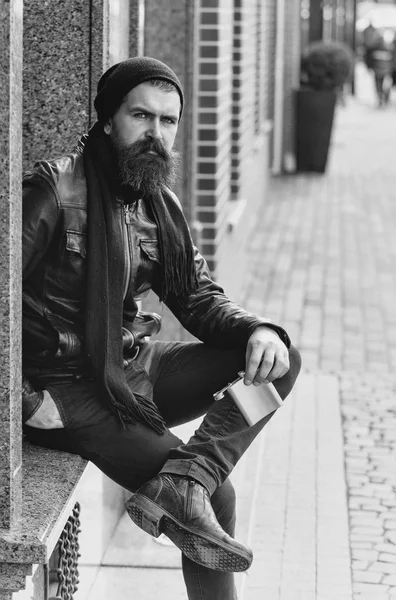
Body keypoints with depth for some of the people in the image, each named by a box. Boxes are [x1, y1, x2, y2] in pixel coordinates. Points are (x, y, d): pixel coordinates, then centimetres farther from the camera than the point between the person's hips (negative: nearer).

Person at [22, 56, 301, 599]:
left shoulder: (159, 204, 11)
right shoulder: (55, 189, -14)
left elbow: (198, 298, 13)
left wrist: (258, 331, -9)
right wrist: (26, 402, -20)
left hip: (135, 368, 8)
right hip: (69, 390, -8)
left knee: (282, 363, -10)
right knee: (216, 495, -21)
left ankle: (183, 484, -23)